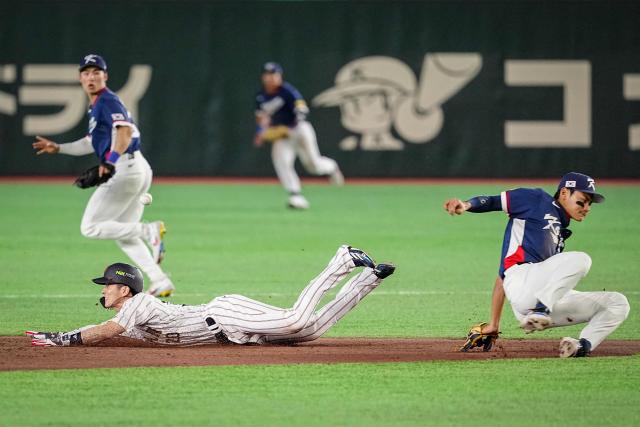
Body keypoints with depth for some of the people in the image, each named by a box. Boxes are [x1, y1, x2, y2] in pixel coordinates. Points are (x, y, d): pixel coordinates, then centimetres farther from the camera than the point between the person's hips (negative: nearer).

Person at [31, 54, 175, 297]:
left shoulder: (107, 100, -8)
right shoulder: (96, 105, 23)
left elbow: (125, 130, -24)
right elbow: (91, 143, 34)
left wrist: (110, 162, -34)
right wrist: (58, 148, 31)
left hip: (125, 168, -10)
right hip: (138, 170, 10)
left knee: (90, 228, -6)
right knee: (122, 233, 15)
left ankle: (149, 231, -13)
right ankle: (161, 283, 8)